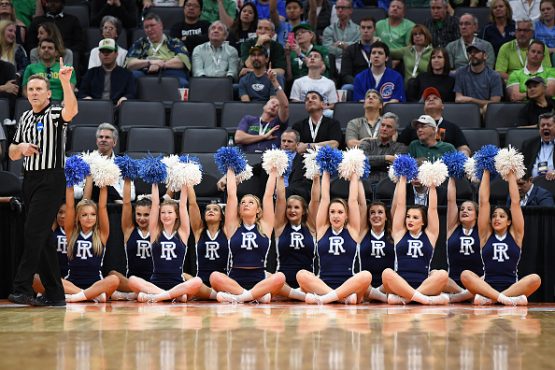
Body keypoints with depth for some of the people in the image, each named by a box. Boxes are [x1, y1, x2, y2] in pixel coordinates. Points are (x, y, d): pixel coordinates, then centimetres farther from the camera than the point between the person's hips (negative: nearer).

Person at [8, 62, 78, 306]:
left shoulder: (55, 114, -5)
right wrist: (21, 147, -2)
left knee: (33, 232, -15)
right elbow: (12, 154, 21)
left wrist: (65, 82, -43)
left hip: (50, 180, -7)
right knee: (41, 239, 7)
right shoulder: (25, 118, 16)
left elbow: (71, 110, -30)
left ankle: (22, 288, -15)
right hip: (30, 180, 8)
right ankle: (54, 293, 11)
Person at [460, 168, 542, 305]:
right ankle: (507, 299, -40)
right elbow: (483, 202, 10)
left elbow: (515, 202, 7)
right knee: (465, 275, -27)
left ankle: (488, 298, -31)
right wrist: (486, 172, 11)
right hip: (486, 286, 0)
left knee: (535, 279, -29)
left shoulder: (515, 235, 12)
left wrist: (511, 175, 11)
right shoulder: (486, 235, 13)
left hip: (512, 287, 0)